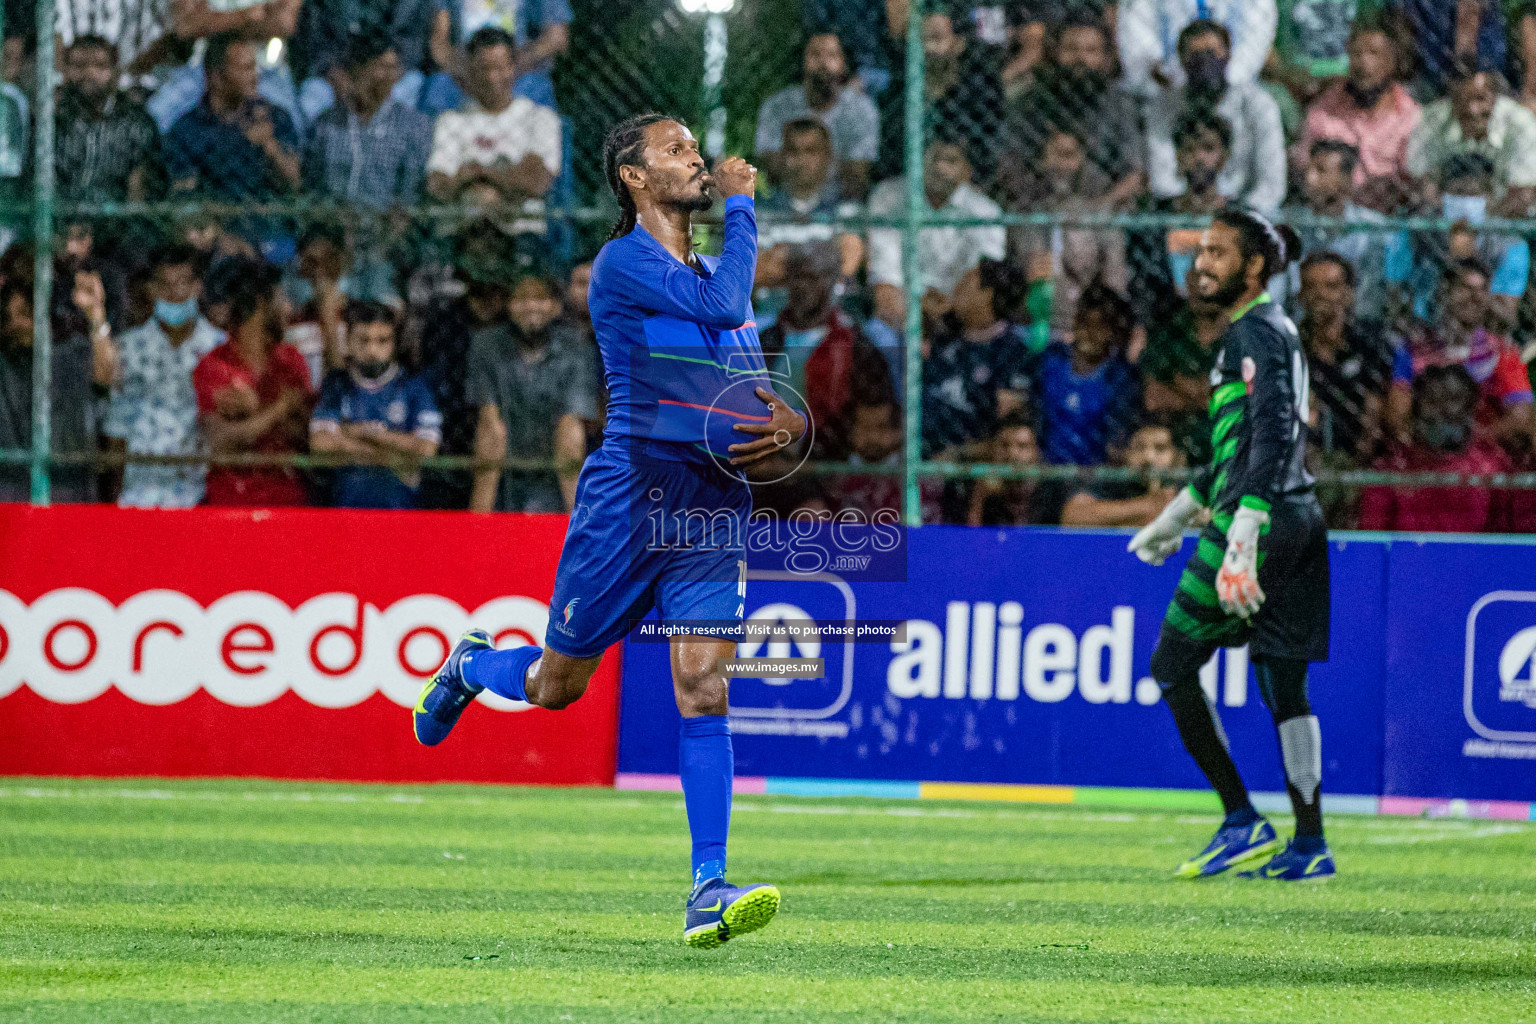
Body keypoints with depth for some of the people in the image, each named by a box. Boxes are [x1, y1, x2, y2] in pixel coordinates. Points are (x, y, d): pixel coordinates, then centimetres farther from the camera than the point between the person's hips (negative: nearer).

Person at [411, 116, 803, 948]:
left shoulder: (714, 268, 17)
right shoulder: (623, 264, -7)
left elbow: (761, 394, 23)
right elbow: (722, 306, -22)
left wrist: (788, 424, -1)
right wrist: (740, 204, -9)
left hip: (713, 506, 5)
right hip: (631, 496, -5)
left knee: (702, 687, -10)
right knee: (557, 684, 8)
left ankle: (709, 891, -15)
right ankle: (471, 667, 44)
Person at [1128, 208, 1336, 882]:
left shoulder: (1256, 332, -10)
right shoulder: (1271, 332, 21)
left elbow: (1273, 434, -22)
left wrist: (1243, 536, -30)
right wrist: (1178, 515, 37)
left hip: (1259, 521, -10)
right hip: (1297, 523, 10)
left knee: (1173, 666, -2)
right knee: (1284, 687, 8)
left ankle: (1243, 825, -6)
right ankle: (1310, 846, 5)